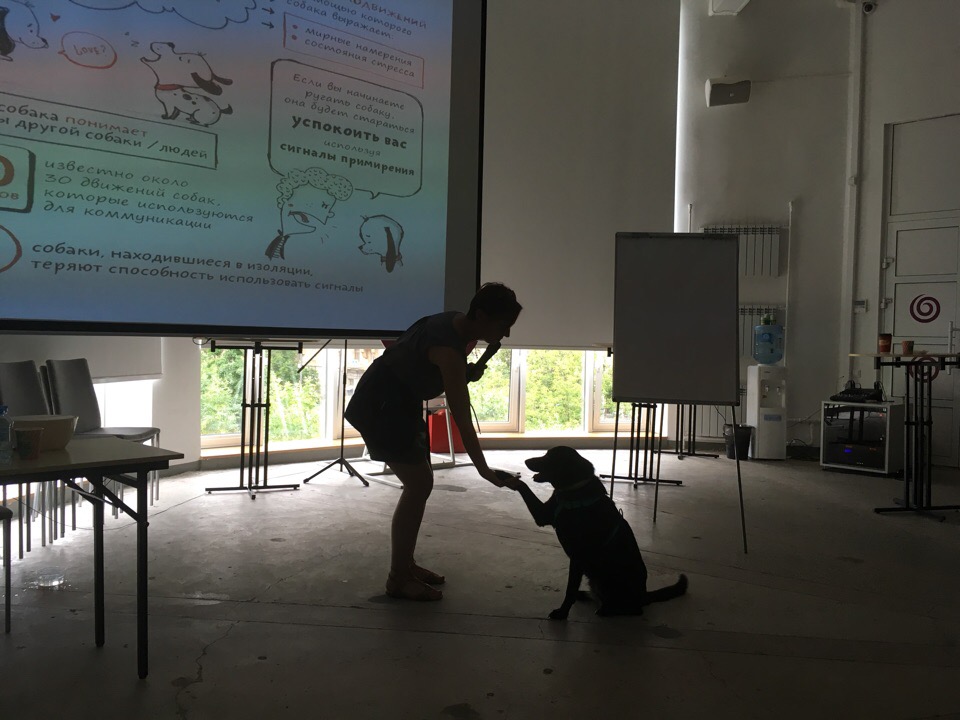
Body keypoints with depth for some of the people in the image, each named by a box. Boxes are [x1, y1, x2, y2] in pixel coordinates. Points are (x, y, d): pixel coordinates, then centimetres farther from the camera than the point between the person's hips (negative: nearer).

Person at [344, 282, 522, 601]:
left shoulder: (459, 325, -2)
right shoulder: (449, 348, -29)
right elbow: (461, 418, -29)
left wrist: (468, 373, -7)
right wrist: (483, 470, -27)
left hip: (401, 401, 10)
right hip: (381, 405, -10)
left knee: (420, 482, 11)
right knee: (419, 485, -10)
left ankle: (406, 564, 22)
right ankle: (398, 579, 1)